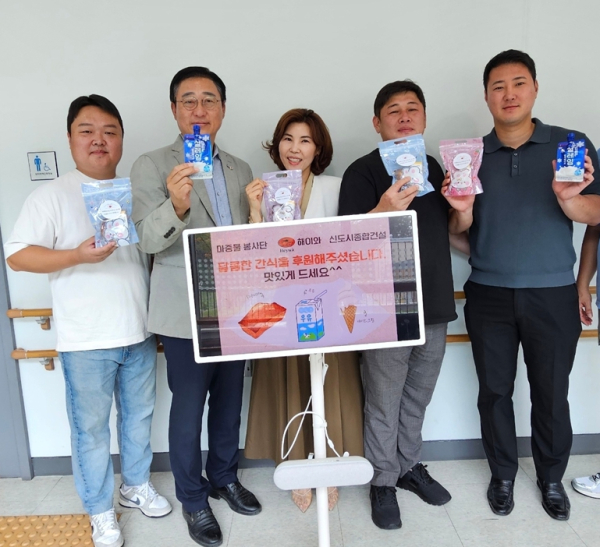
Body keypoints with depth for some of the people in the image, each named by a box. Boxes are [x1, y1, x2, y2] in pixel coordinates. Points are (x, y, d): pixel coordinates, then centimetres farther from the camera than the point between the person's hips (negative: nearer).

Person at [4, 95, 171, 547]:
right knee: (91, 427, 9)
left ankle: (137, 485, 41)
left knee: (140, 416, 18)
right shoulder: (52, 195, -4)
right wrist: (77, 256, -22)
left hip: (139, 333, 4)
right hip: (86, 340, -4)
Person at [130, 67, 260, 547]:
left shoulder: (240, 169, 9)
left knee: (229, 403, 18)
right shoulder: (152, 166, -6)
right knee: (188, 409, 9)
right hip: (187, 313, -4)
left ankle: (225, 477, 40)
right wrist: (177, 205, -36)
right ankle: (193, 498, 31)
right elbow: (149, 240, -18)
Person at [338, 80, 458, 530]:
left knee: (418, 398, 20)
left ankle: (410, 466, 40)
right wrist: (384, 211, -32)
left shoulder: (434, 168, 11)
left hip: (435, 305, 6)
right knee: (384, 404, 6)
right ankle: (383, 482, 28)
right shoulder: (363, 172, -8)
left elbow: (454, 239, 16)